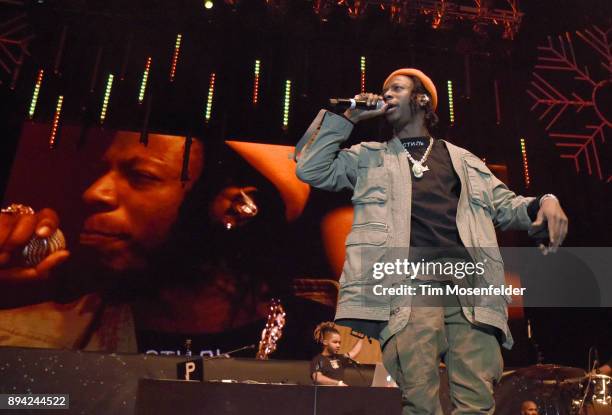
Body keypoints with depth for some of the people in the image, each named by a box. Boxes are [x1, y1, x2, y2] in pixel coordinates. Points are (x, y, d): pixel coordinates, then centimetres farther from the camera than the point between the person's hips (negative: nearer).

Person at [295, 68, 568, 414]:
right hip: (409, 285, -1)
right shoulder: (370, 157, 25)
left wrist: (545, 201, 2)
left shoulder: (464, 160, 29)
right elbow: (311, 170, 15)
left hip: (469, 284, 2)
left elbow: (505, 206, 24)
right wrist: (346, 119, 14)